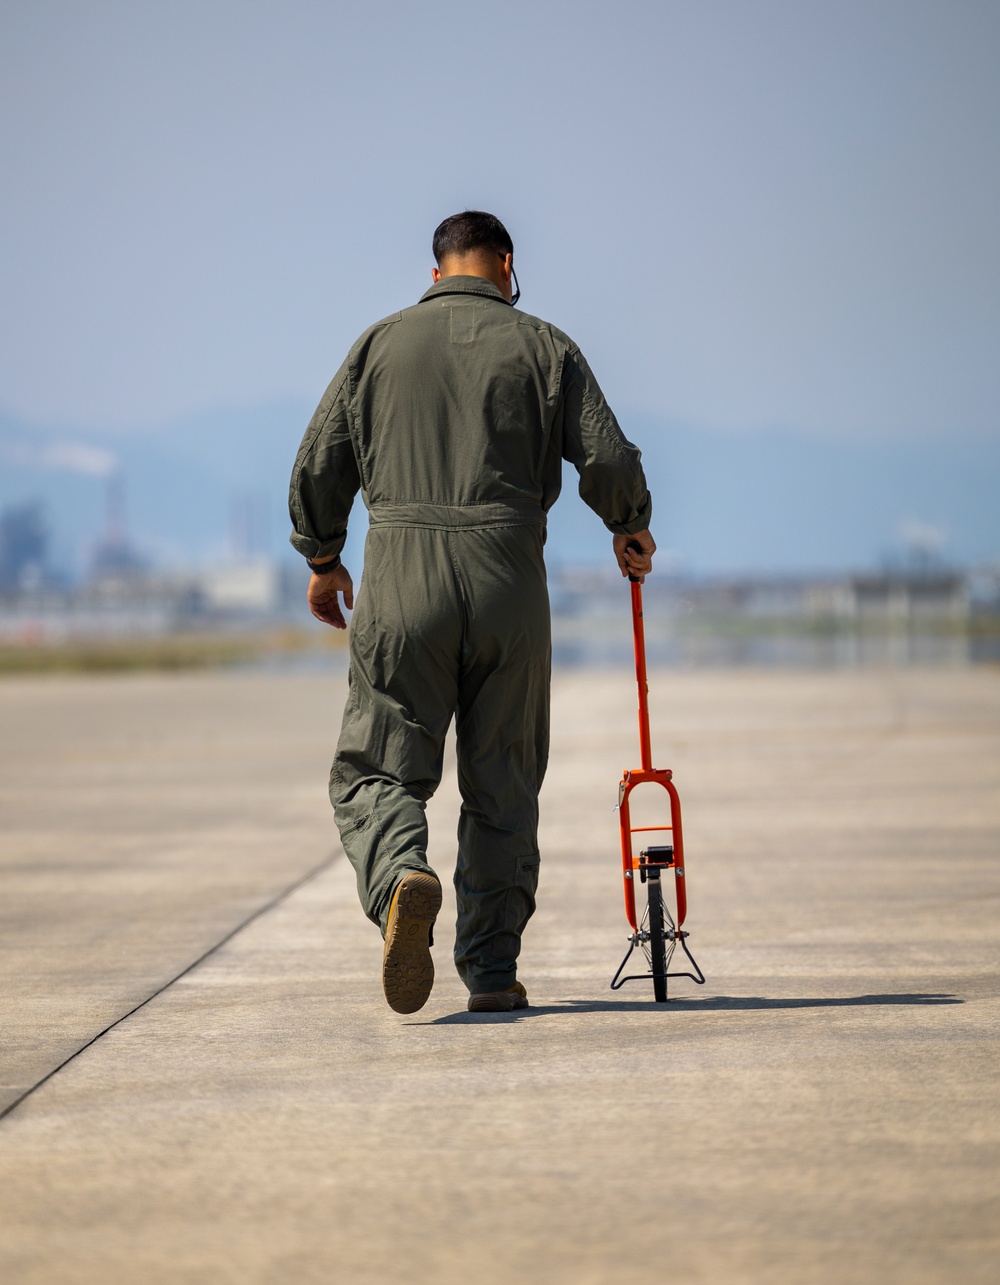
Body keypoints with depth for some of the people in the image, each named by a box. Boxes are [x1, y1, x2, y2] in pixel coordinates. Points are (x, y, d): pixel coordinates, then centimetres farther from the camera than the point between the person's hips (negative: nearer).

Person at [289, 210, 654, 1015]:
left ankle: (402, 878, -27)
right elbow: (607, 457, -1)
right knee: (503, 788, 10)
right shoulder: (542, 346, 7)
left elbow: (318, 466, 8)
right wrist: (631, 527, 19)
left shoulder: (381, 343, 10)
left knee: (377, 770, 3)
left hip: (400, 585, 0)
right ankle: (492, 972, 10)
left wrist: (322, 560, 24)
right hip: (509, 585, 0)